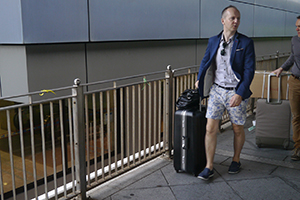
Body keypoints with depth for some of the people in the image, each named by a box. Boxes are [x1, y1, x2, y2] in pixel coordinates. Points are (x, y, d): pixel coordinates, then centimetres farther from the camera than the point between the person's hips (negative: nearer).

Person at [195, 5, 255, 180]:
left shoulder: (246, 43, -6)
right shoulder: (213, 41, 4)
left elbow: (249, 70, -11)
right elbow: (206, 61, 21)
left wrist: (240, 94, -18)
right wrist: (200, 80, 23)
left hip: (236, 93, -2)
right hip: (216, 90, 2)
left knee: (238, 129, 11)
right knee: (211, 128, -3)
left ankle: (236, 160, 35)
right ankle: (209, 167, 8)